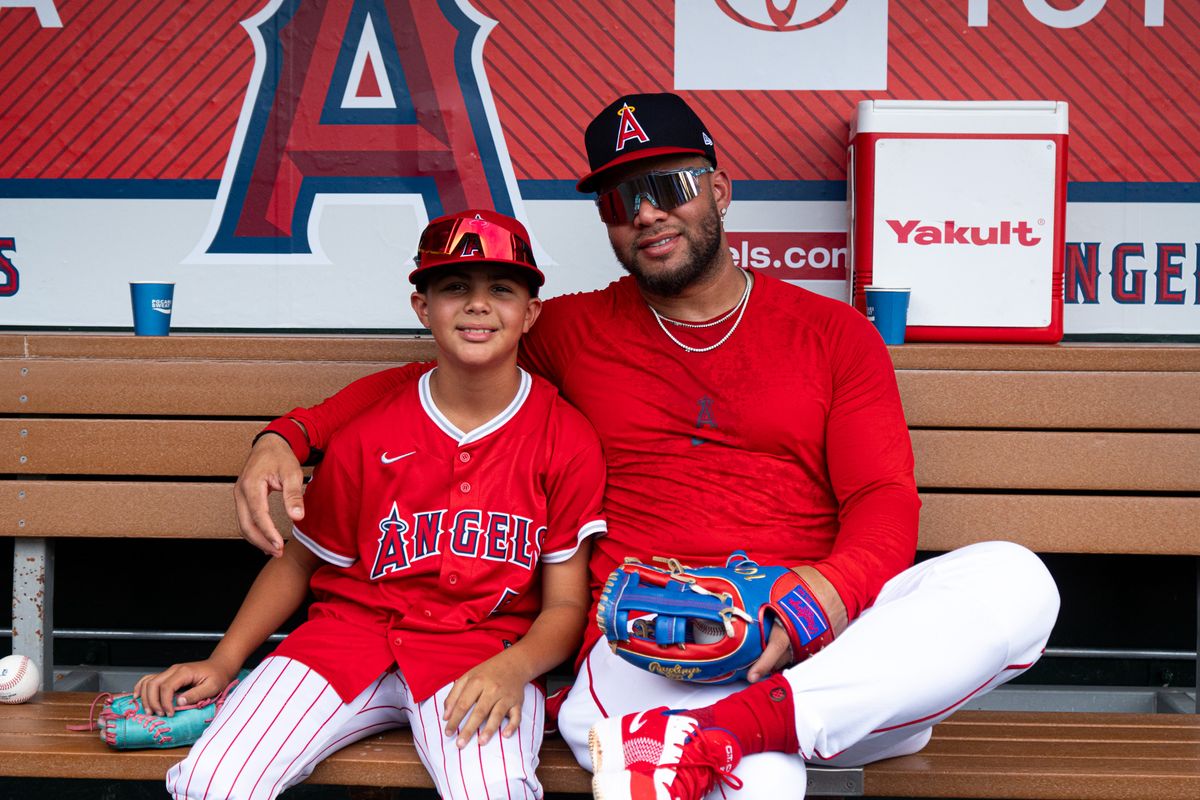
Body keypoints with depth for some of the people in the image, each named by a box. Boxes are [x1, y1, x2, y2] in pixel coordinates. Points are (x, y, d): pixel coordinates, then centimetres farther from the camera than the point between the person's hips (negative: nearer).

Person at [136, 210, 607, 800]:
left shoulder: (567, 441, 0)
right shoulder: (369, 436, 4)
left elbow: (566, 603, 1)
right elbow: (298, 561, 14)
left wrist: (512, 669, -20)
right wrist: (221, 664, 4)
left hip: (481, 650, -2)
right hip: (352, 630, 3)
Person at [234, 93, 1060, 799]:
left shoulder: (834, 333, 15)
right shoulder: (574, 332, 18)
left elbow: (885, 504, 6)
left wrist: (833, 588, -18)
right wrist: (287, 436, 9)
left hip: (809, 647, 5)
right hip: (643, 650, -5)